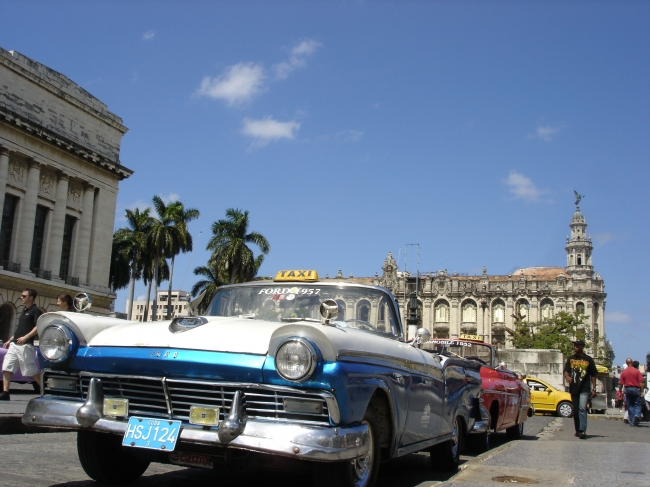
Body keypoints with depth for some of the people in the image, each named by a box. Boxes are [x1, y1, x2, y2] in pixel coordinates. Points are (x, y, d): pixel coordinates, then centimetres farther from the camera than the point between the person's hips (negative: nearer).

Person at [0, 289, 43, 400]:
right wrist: (10, 340, 22)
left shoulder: (36, 311, -6)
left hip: (26, 345, -9)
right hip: (14, 344, 9)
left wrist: (25, 337, -25)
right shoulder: (24, 310, 20)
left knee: (31, 371, -6)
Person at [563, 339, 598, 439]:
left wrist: (593, 389, 2)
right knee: (575, 410, 10)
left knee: (582, 408, -18)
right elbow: (566, 371, 5)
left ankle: (582, 431, -23)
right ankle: (577, 430, 21)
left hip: (585, 389, -4)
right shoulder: (571, 359, 11)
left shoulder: (588, 360, 4)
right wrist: (567, 377, -18)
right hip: (573, 388, 4)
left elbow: (593, 375, 7)